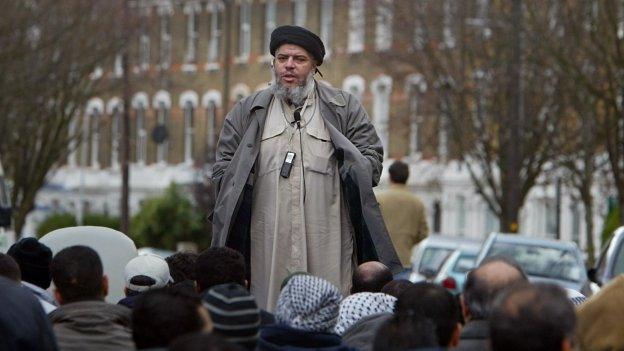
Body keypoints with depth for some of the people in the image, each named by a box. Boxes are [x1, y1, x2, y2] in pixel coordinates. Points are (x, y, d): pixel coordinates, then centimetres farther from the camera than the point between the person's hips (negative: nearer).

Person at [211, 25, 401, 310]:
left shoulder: (344, 108, 14)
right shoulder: (248, 112, 17)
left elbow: (372, 157, 12)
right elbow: (224, 166, 17)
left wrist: (352, 173, -7)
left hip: (327, 242, -1)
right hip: (267, 241, 1)